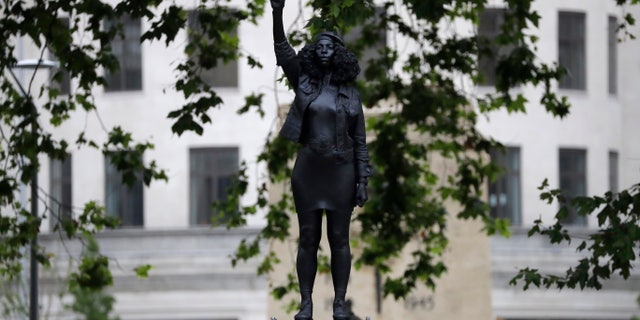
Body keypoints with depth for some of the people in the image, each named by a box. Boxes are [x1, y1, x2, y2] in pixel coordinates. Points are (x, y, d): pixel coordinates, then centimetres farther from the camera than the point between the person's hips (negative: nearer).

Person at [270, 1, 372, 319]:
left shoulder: (350, 94, 4)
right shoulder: (303, 83, 4)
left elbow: (360, 141, 4)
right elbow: (283, 52, -9)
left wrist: (362, 180, -3)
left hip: (341, 171, 0)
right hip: (308, 169, 1)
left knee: (339, 239, 1)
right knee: (308, 238, 2)